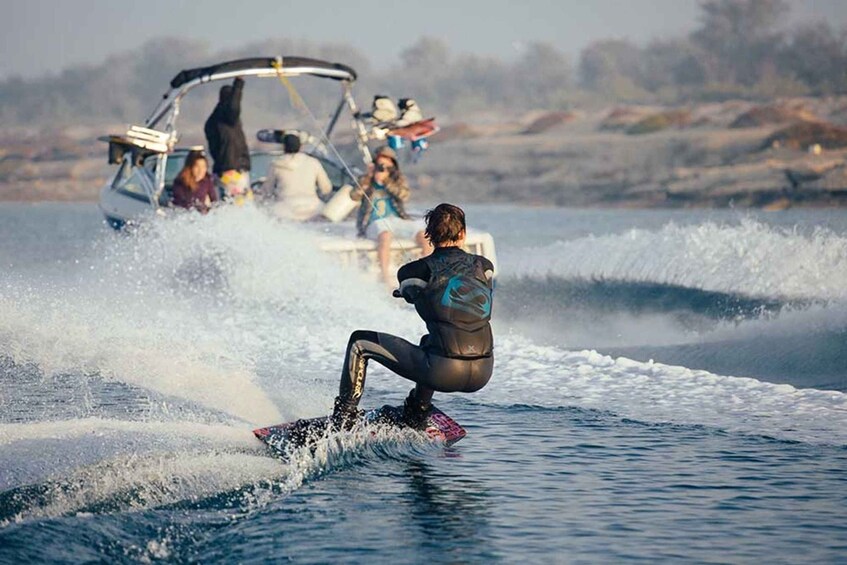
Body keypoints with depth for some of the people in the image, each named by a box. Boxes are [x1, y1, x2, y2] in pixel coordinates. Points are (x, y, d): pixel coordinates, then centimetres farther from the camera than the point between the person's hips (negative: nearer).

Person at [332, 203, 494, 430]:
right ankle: (416, 414, 43)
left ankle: (344, 417, 11)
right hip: (483, 374, 5)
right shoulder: (485, 266, 11)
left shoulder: (413, 272, 0)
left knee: (360, 343, 14)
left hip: (444, 372, -5)